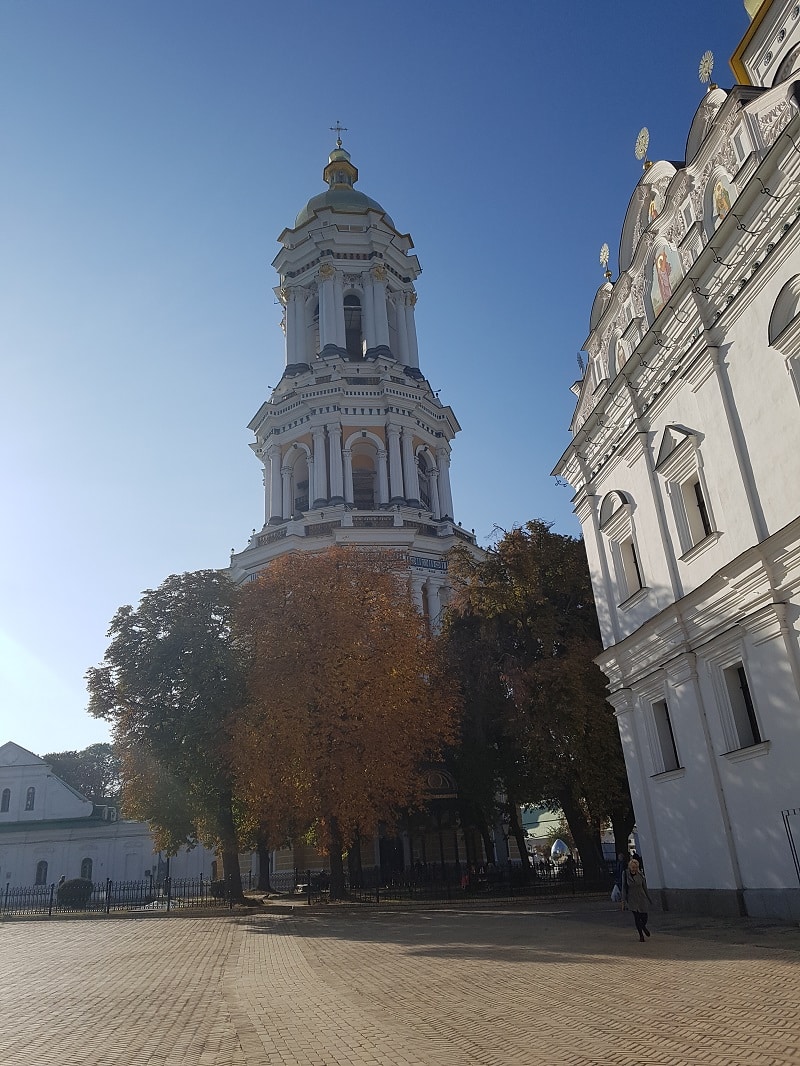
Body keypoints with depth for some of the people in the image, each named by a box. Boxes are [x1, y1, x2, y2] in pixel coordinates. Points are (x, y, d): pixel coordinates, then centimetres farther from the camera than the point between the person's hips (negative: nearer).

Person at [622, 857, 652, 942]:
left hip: (642, 898, 2)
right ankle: (641, 935, 13)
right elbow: (624, 888, -4)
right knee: (636, 917, -5)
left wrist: (649, 899, 9)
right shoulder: (626, 875, -8)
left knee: (644, 917, 5)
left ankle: (643, 927, 39)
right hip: (632, 899, -2)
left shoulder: (640, 874, -3)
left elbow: (645, 887, 5)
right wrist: (623, 900, -5)